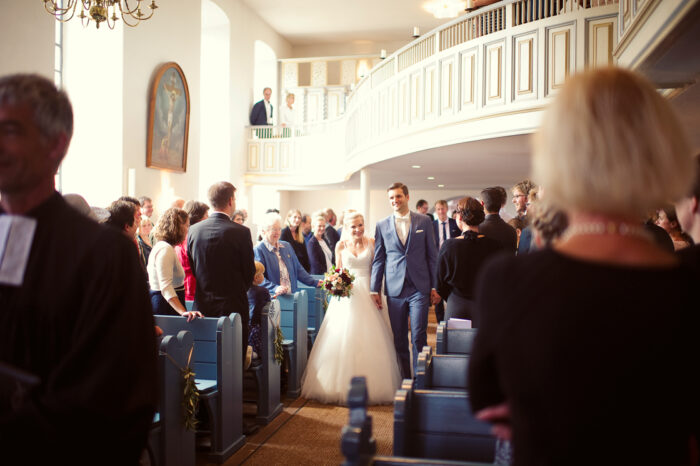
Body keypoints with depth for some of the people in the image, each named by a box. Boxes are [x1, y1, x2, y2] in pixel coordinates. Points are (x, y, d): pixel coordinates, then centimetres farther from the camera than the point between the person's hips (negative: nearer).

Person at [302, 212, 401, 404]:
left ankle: (371, 385, 7)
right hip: (346, 294, 1)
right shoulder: (341, 245, 6)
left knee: (369, 340, -2)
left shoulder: (371, 243, 4)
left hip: (367, 293, 0)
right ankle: (343, 385, 5)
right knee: (343, 338, -3)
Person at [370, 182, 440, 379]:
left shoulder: (424, 221, 5)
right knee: (399, 338, 7)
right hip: (394, 289, 2)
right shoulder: (382, 225, 7)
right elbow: (378, 259, 9)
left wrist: (435, 287, 1)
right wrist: (375, 289, 5)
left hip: (420, 288, -1)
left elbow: (432, 256, 6)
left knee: (419, 336, -3)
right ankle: (404, 379, 19)